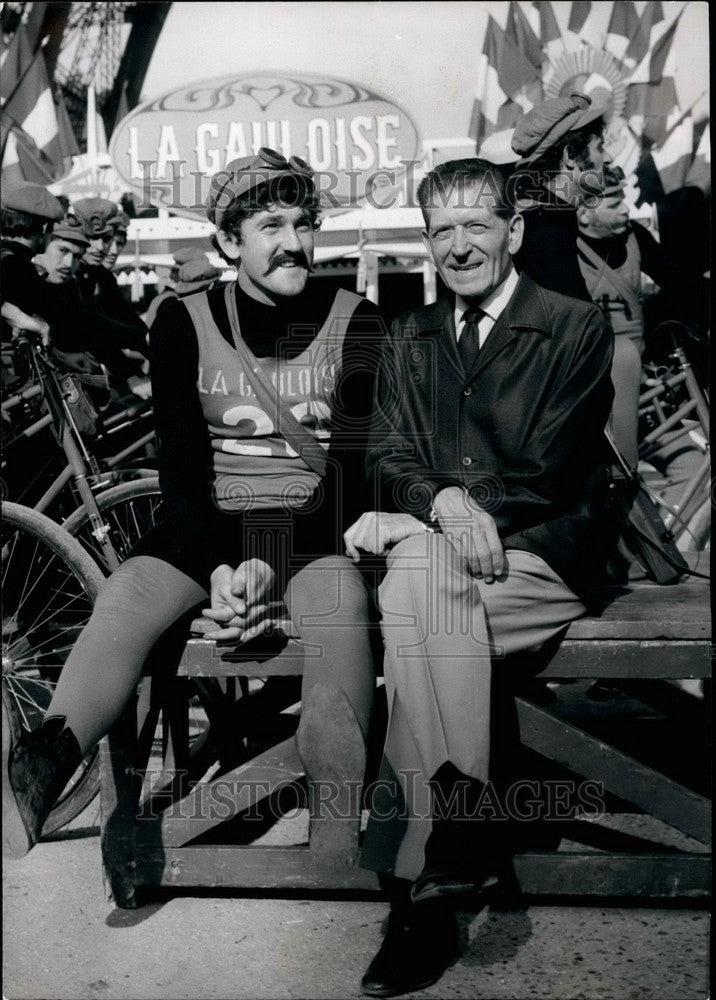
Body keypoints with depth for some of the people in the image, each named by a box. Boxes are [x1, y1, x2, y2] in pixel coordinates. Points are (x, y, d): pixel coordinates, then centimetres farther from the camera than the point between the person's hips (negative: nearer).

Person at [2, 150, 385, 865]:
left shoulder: (356, 322, 3)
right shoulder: (185, 323, 6)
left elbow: (354, 464, -4)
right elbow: (182, 464, 0)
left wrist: (267, 565, -18)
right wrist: (219, 568, -18)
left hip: (314, 526, -1)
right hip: (209, 524, 2)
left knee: (342, 605, -34)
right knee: (123, 598, -27)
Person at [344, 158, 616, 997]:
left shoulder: (577, 329, 5)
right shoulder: (407, 338, 19)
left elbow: (552, 472, -6)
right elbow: (388, 458, 9)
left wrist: (410, 515, -12)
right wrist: (444, 502, -16)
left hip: (540, 554, -3)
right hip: (428, 545, 4)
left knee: (418, 592, -32)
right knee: (422, 575, -33)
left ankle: (420, 884, -27)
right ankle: (455, 835, -28)